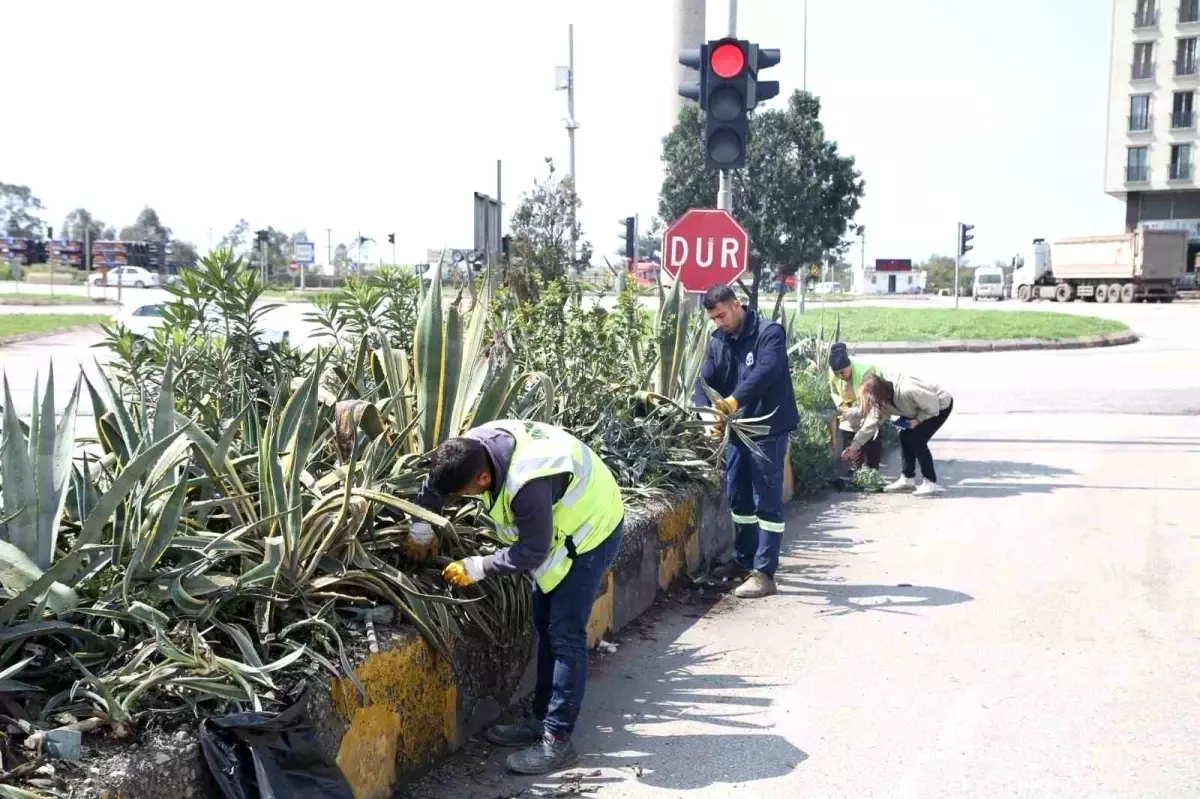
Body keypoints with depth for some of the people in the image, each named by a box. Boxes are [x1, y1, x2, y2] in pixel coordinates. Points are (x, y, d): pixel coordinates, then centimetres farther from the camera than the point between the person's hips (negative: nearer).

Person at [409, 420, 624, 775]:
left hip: (591, 528, -9)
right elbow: (437, 478, 5)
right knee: (545, 625, 14)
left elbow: (532, 552, -26)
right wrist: (421, 528, 5)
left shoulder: (527, 484, -40)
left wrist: (477, 567, -19)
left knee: (564, 635, -9)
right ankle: (541, 719, 26)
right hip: (560, 522, 9)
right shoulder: (476, 444, -16)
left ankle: (557, 741, -1)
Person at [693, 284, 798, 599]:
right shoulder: (717, 342, 8)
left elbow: (766, 372, -29)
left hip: (768, 429, -7)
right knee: (738, 498, 16)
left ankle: (764, 573, -1)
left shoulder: (769, 332, -12)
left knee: (767, 502, -4)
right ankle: (744, 560, 31)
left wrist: (735, 399, -42)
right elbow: (704, 381, -1)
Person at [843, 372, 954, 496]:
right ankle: (907, 479, 17)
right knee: (905, 436, 3)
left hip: (941, 405, -8)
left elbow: (932, 404, -29)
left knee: (917, 440, -15)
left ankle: (931, 483, -8)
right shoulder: (882, 399, -10)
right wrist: (855, 445, -9)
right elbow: (871, 423, -7)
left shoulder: (907, 390, -38)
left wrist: (918, 420, -23)